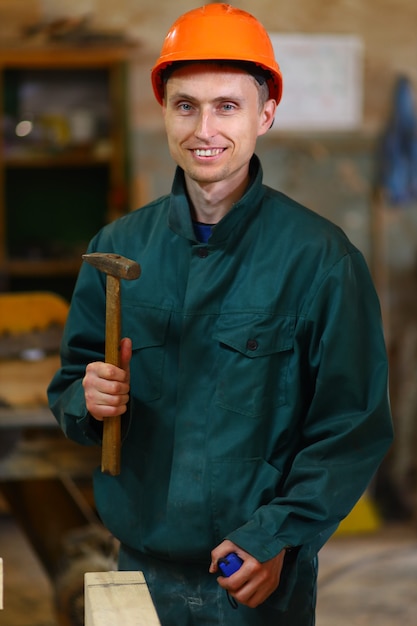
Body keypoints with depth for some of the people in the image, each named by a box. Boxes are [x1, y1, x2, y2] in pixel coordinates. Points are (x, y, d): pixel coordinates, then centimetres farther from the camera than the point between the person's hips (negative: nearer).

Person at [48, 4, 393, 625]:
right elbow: (70, 388, 9)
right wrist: (89, 399, -13)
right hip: (141, 567, 3)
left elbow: (354, 428, -9)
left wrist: (277, 537, -17)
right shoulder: (118, 247, 3)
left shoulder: (320, 258, -9)